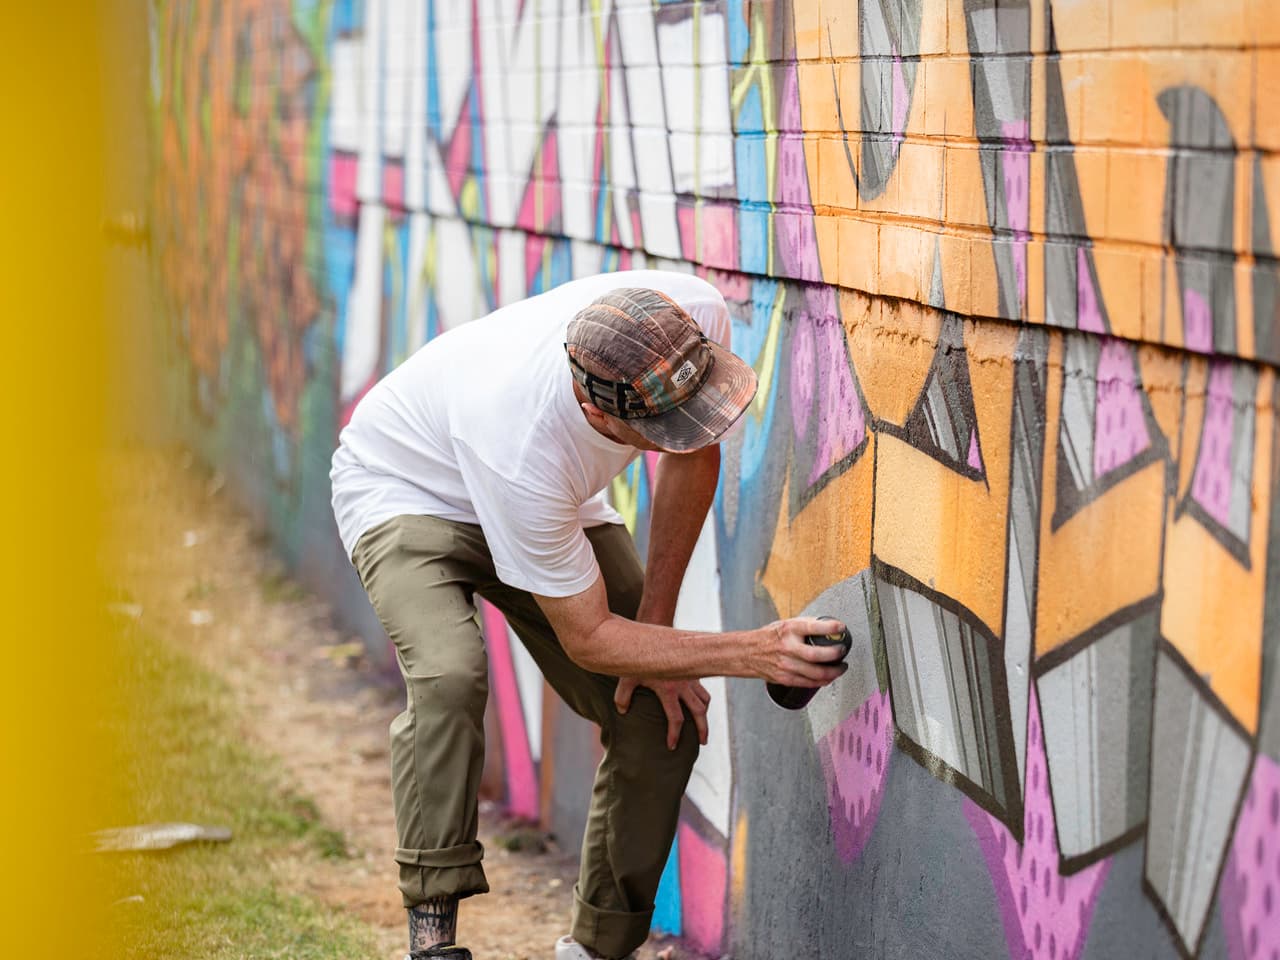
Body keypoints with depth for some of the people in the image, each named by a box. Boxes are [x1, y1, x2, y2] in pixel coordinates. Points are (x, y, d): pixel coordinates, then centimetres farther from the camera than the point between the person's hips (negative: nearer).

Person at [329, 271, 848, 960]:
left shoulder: (697, 317, -32)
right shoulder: (522, 452, -44)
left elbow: (693, 461, -8)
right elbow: (588, 638, -29)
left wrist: (655, 625, -8)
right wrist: (751, 654, -37)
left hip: (552, 504, 6)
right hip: (406, 489, -6)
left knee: (665, 719, -6)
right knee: (450, 673, -35)